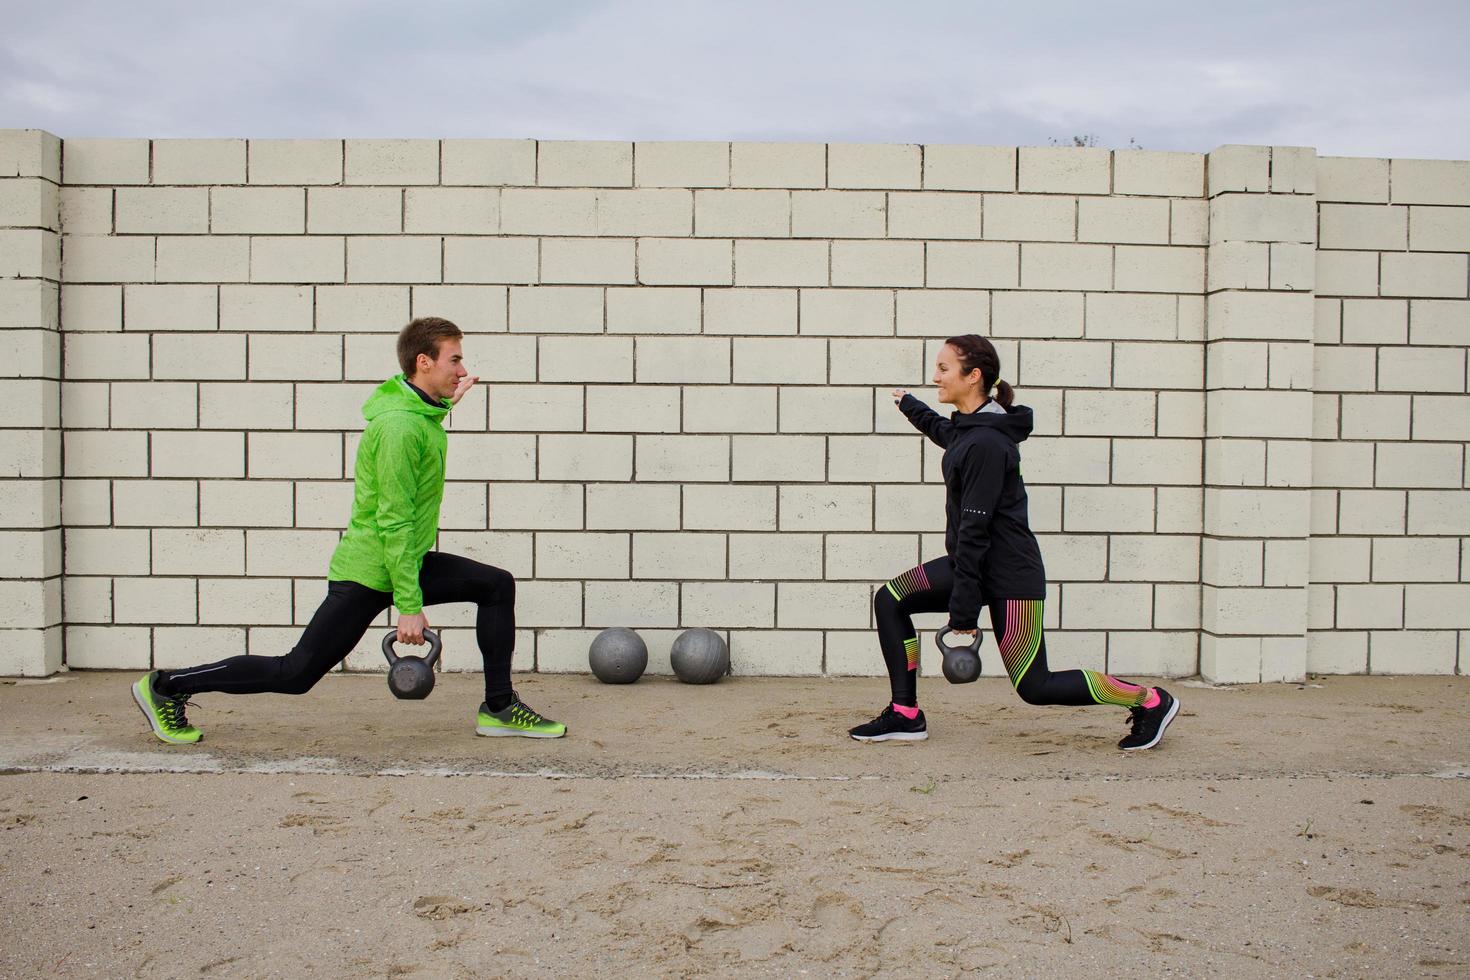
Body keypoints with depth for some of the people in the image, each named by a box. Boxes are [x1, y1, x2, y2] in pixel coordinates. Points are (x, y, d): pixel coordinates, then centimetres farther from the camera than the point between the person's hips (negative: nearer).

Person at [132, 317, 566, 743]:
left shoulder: (421, 412, 5)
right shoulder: (400, 426, -24)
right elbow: (394, 521, -25)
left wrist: (445, 403, 28)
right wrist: (409, 606, -23)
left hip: (403, 560, 9)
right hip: (368, 573, -9)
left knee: (496, 585, 5)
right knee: (295, 673, 0)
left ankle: (499, 708, 10)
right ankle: (166, 686, 14)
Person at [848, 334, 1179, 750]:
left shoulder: (986, 443, -23)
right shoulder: (966, 428, 6)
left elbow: (975, 528, -23)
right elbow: (943, 431, 34)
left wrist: (963, 610, -21)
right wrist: (908, 405, 52)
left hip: (1010, 574, -9)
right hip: (976, 561, 9)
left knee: (1034, 687, -4)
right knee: (890, 599, 1)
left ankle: (1151, 701, 11)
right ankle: (905, 715, 7)